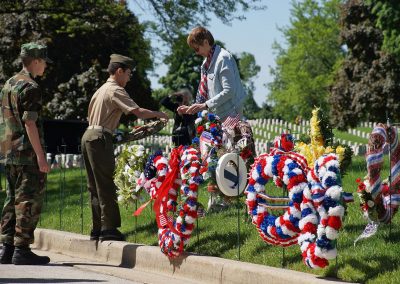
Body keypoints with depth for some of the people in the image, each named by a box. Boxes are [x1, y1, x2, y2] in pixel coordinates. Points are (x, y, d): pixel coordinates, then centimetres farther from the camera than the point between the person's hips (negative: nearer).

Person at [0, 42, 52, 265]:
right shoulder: (30, 88, -12)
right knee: (29, 201, -6)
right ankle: (21, 249, -8)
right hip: (28, 154, -9)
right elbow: (29, 123, -18)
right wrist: (41, 156, -18)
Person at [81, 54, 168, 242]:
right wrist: (159, 114, 0)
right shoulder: (116, 90, -7)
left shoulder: (102, 89, 21)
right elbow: (138, 112, -16)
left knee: (95, 185, 10)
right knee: (106, 184, -7)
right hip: (100, 138, -9)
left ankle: (97, 229, 11)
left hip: (89, 136, 9)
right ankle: (108, 228, -8)